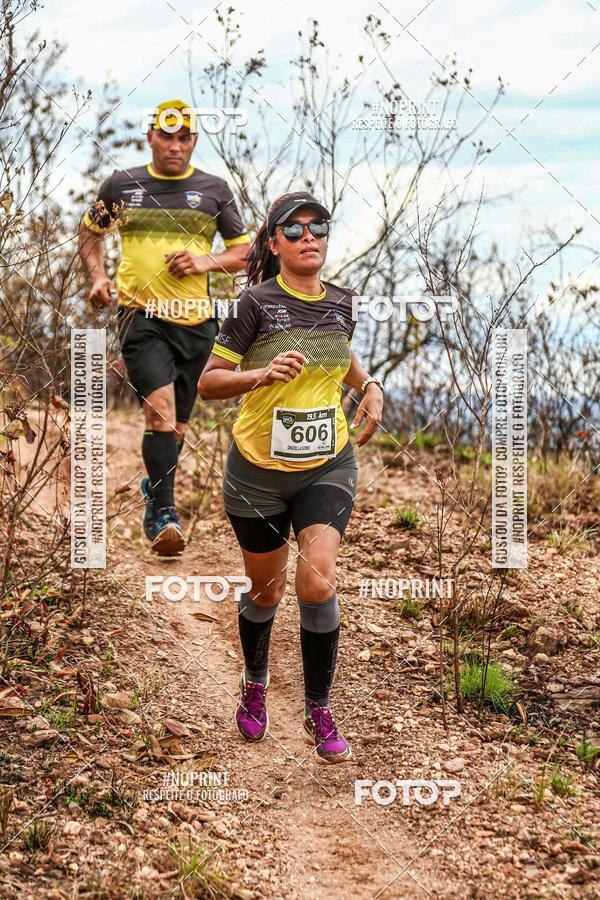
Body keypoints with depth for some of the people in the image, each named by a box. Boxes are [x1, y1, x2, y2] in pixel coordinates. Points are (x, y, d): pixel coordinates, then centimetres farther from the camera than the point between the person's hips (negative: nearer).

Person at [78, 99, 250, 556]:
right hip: (141, 314, -2)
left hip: (196, 320, 2)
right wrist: (98, 277, 4)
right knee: (160, 408, -21)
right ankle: (165, 514, -19)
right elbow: (90, 231, 21)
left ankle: (154, 493, 36)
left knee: (177, 422, 10)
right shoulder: (122, 185, 7)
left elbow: (244, 251, 12)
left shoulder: (214, 190, 8)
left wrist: (207, 262, -7)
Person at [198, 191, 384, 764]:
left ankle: (318, 713, 1)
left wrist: (370, 385, 5)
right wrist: (263, 374, -28)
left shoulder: (341, 303, 2)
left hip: (328, 467, 2)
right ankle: (255, 684, 43)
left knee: (317, 583, -16)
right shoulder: (257, 303, -12)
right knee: (266, 592, 13)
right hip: (258, 470, -2)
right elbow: (208, 382, -11)